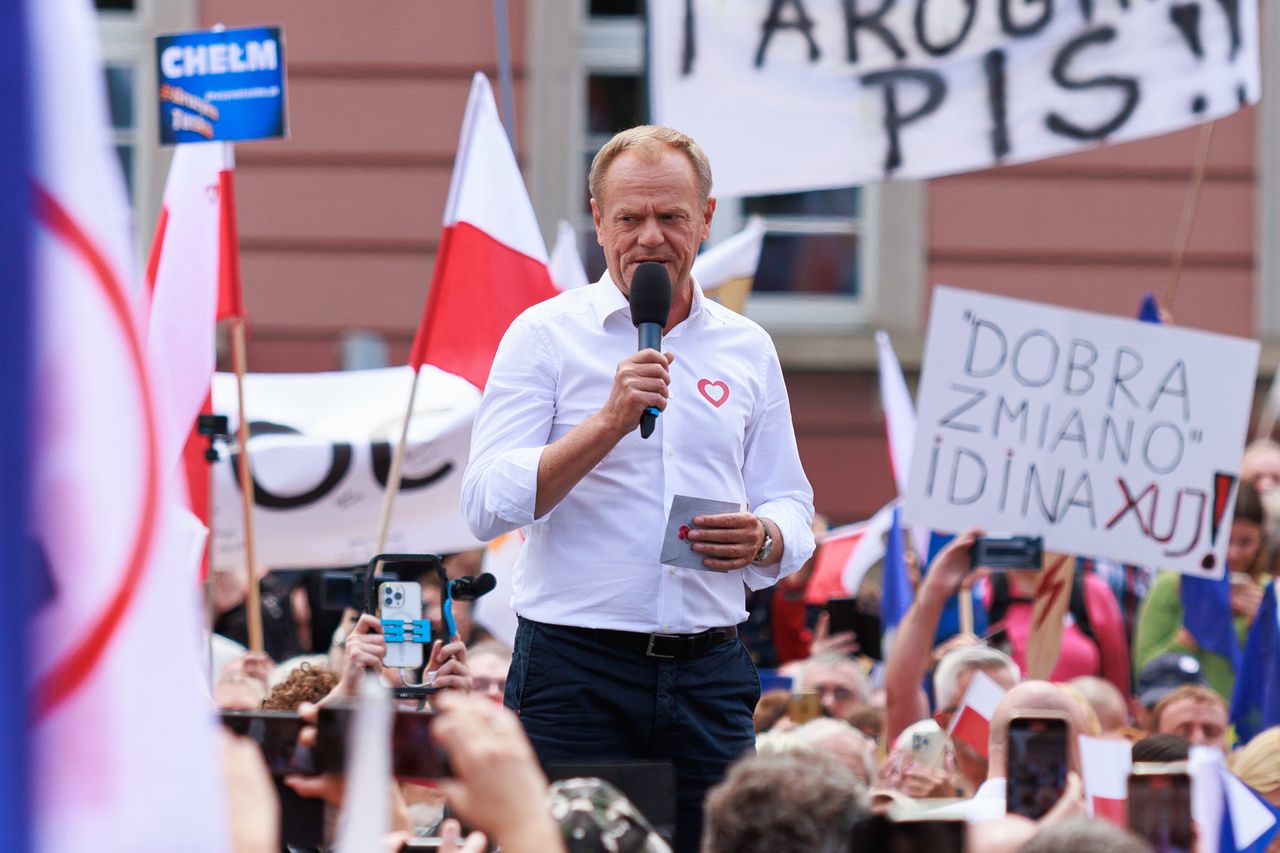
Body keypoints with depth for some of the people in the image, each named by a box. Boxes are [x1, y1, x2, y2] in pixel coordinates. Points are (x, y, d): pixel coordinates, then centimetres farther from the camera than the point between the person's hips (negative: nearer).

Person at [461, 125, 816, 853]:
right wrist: (610, 422, -18)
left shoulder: (745, 349, 14)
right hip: (577, 670, -3)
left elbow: (793, 513, 17)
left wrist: (762, 539, -7)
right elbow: (489, 506, -8)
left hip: (709, 674, 3)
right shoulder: (547, 335, 2)